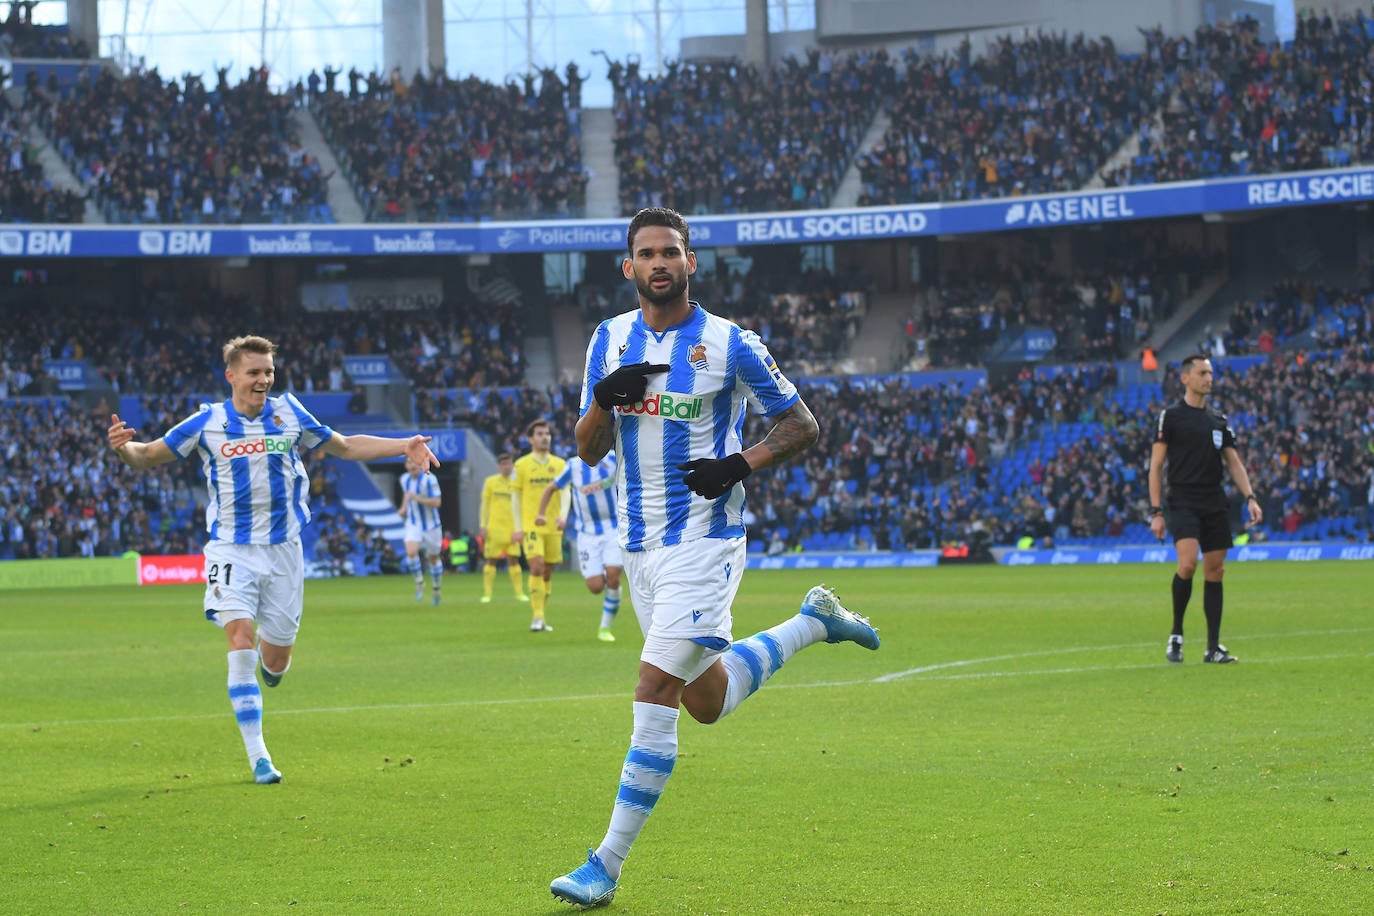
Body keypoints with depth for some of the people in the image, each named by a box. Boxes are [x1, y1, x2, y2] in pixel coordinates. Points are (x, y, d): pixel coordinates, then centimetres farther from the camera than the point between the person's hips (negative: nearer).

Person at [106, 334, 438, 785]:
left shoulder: (288, 414, 0)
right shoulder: (206, 423, -6)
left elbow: (345, 447, 14)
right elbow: (148, 456, 0)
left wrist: (405, 446, 5)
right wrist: (123, 447, -23)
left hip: (283, 549, 2)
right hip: (231, 550, -2)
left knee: (275, 663, 4)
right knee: (241, 644, -18)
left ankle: (268, 656, 45)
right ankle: (258, 757, -13)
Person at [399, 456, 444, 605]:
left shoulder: (429, 479, -18)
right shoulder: (404, 479, 2)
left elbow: (436, 502, -22)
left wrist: (417, 498, -30)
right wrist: (404, 507, 8)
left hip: (431, 525, -3)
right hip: (413, 524, 3)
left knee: (433, 558, 9)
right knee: (411, 552, -21)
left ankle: (437, 590, 29)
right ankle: (419, 584, -1)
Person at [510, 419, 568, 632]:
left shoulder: (560, 464, 9)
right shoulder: (521, 465, 1)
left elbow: (564, 493, 5)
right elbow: (515, 497, 3)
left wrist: (562, 516, -13)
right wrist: (518, 528, -2)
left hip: (553, 527, 3)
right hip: (530, 526, -3)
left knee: (548, 572, 6)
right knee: (537, 568, -17)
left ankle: (540, 618, 16)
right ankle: (537, 617, -15)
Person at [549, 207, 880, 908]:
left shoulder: (730, 344, -6)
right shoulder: (610, 339, 7)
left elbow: (802, 426, 1)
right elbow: (588, 451, 7)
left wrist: (742, 464, -16)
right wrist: (605, 401, -14)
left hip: (704, 540, -6)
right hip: (639, 542, 6)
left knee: (654, 693, -15)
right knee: (705, 701, 14)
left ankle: (608, 863, -11)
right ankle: (813, 621, 38)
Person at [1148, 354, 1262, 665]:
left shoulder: (1219, 418, 15)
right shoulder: (1171, 415, 0)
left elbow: (1234, 462, 16)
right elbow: (1156, 465, -1)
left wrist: (1250, 497, 1)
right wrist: (1156, 512, -7)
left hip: (1215, 505, 5)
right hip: (1183, 502, -5)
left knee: (1215, 571, 3)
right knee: (1188, 563, -22)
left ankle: (1213, 647, 8)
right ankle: (1176, 634, -4)